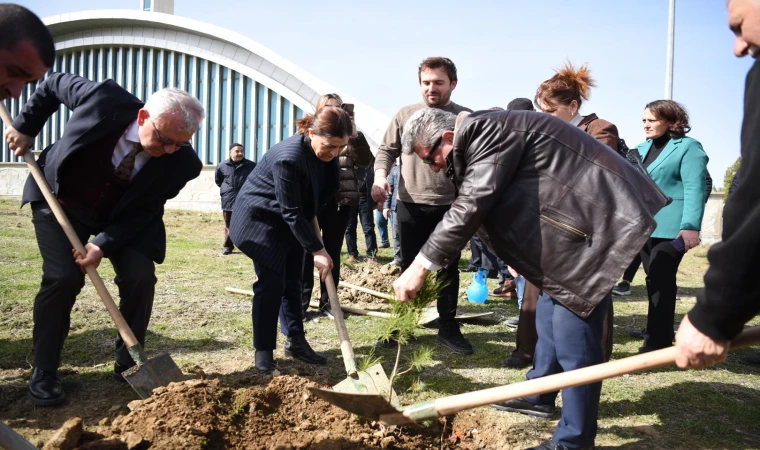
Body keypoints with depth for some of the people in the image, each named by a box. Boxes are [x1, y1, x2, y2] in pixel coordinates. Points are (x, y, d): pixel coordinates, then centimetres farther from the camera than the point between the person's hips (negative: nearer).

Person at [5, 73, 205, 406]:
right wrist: (25, 127, -6)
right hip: (60, 201, -1)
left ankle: (128, 365, 8)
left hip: (125, 216, 1)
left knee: (140, 278, -13)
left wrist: (104, 243, -27)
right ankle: (44, 372, 4)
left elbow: (144, 211, -17)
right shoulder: (105, 99, -31)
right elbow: (54, 83, -9)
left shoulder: (182, 163, -27)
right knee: (63, 278, -14)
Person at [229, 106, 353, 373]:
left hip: (289, 221, 7)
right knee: (271, 282, -9)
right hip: (260, 218, -7)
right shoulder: (288, 158, -34)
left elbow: (325, 189, 9)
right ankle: (263, 350, 2)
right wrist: (317, 250, -26)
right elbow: (292, 212, -29)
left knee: (292, 282, 8)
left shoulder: (327, 153, -10)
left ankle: (296, 342, 17)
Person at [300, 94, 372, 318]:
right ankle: (300, 301, 9)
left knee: (333, 252, 8)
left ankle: (327, 302, 18)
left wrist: (355, 134, -19)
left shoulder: (348, 135, 9)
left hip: (340, 202, 2)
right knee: (306, 250, 0)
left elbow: (365, 160, -4)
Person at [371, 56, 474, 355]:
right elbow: (387, 150, 7)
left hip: (451, 207, -1)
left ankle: (448, 328, 23)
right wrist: (380, 176, -12)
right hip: (410, 206, 1)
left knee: (448, 269, 9)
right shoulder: (405, 115, 5)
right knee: (409, 267, 11)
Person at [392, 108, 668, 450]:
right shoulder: (481, 139, 13)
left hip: (599, 220, -11)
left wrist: (420, 266, -24)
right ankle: (538, 396, 36)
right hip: (578, 219, 11)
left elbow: (470, 206, -26)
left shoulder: (488, 130, -19)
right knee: (551, 312, 20)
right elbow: (485, 209, 19)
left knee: (573, 330, -8)